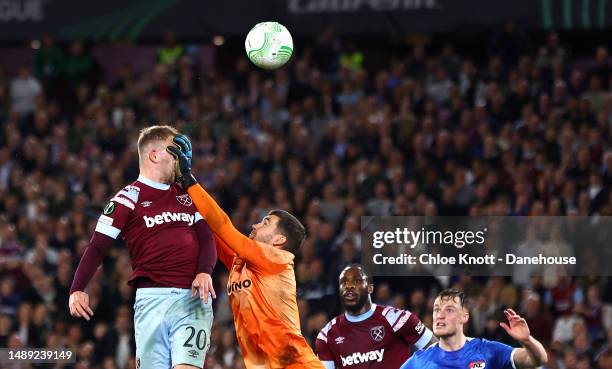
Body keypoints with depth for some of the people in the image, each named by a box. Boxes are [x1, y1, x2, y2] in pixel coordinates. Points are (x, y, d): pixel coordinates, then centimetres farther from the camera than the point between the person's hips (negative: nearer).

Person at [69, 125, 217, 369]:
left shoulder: (187, 195, 20)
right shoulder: (129, 198, 4)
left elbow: (207, 239, 15)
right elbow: (97, 247, -1)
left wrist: (204, 272, -7)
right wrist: (77, 290, -15)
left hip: (193, 297, 3)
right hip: (151, 300, -3)